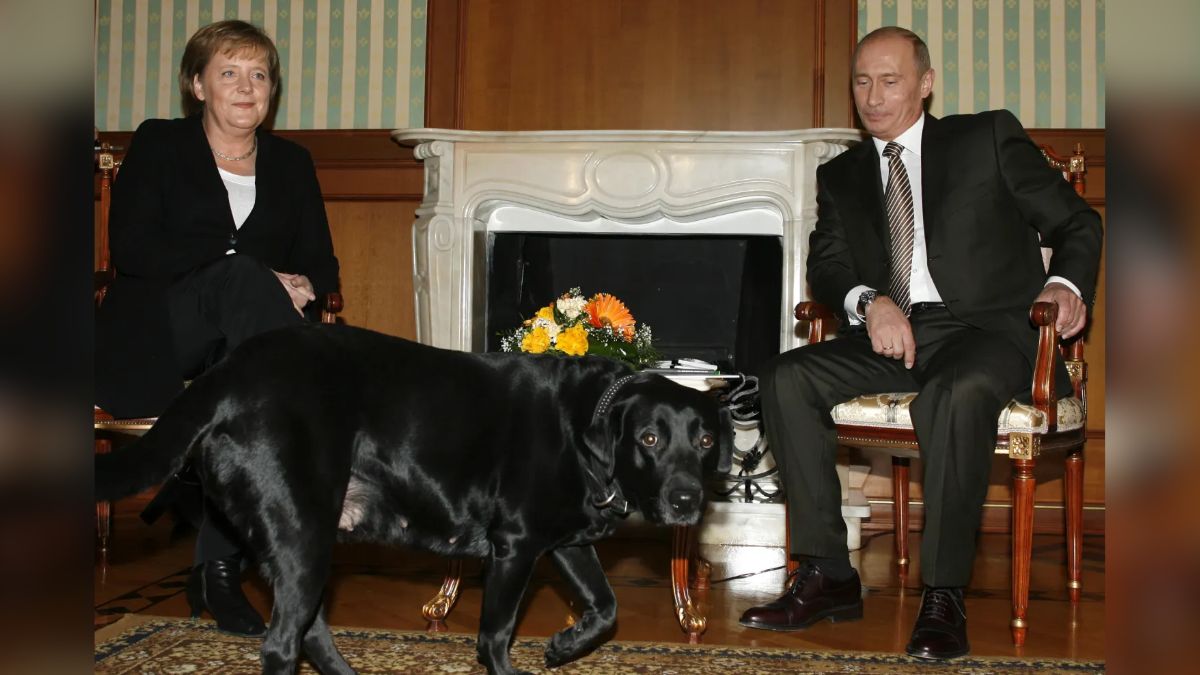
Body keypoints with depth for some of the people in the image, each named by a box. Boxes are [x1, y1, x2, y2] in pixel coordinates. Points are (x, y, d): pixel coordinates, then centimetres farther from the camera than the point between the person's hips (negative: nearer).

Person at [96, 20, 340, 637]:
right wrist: (251, 272, -16)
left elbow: (321, 263, 12)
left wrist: (302, 286, -14)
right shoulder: (158, 144, 7)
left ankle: (219, 563, -29)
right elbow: (133, 250, -7)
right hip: (152, 341, -3)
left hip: (240, 340, 3)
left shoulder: (291, 163, 18)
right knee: (239, 276, -34)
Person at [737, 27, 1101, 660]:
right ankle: (827, 575, -16)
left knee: (957, 392, -38)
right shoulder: (840, 174, 20)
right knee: (785, 378, -21)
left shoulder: (989, 137, 10)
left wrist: (1065, 283, -12)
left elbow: (1075, 222, 10)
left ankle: (943, 593, -28)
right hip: (888, 334, 4)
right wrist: (869, 301, -14)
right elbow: (825, 264, 9)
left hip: (986, 329, -4)